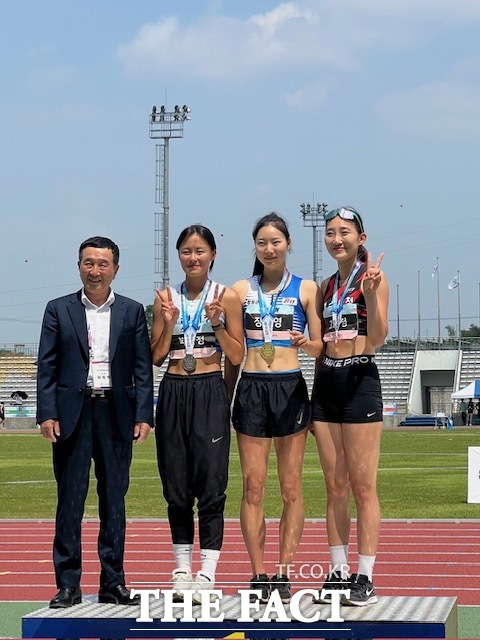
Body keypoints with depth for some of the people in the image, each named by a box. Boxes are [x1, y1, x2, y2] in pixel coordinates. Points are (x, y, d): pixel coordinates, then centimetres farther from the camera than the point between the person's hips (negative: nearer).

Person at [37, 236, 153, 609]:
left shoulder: (132, 312, 8)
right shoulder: (59, 310, 6)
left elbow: (143, 368, 5)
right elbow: (47, 367, 3)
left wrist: (143, 416, -4)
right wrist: (47, 414, -6)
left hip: (116, 415, 1)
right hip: (72, 414, -1)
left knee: (114, 500, 6)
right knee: (70, 501, 0)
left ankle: (113, 583, 12)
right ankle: (68, 585, 5)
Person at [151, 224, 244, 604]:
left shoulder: (227, 297, 1)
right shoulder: (166, 298, 9)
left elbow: (237, 356, 0)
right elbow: (156, 357, 8)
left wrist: (217, 323, -13)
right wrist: (168, 324, -7)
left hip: (210, 393, -3)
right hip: (173, 394, 3)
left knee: (210, 483, -7)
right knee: (176, 485, 6)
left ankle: (207, 574, -4)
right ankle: (182, 570, 15)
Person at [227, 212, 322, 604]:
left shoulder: (306, 289, 7)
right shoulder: (241, 290, 10)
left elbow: (320, 347, 6)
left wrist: (305, 343, -16)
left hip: (291, 387, -1)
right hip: (251, 389, 1)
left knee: (291, 487, 0)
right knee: (253, 486, -2)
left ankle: (283, 573, 4)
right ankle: (259, 574, 3)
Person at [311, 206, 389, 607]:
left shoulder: (373, 278, -3)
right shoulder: (326, 287, 15)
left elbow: (377, 339, -11)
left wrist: (371, 294, -24)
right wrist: (315, 394, 16)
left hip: (360, 381, -6)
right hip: (326, 382, 6)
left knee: (363, 486, -5)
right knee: (335, 487, 7)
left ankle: (366, 577, -1)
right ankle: (338, 572, 12)